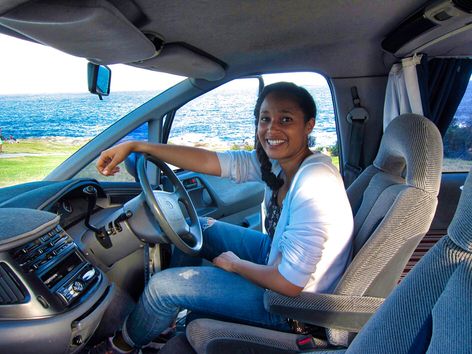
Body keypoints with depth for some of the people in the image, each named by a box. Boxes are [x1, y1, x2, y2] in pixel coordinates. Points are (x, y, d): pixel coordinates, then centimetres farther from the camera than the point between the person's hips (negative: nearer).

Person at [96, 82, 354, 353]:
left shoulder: (314, 183, -33)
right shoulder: (276, 161, -8)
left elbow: (289, 284, -29)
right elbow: (208, 160, -7)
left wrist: (235, 263, -12)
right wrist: (135, 146, -8)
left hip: (293, 301, -8)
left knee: (162, 286, -6)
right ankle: (167, 316, 33)